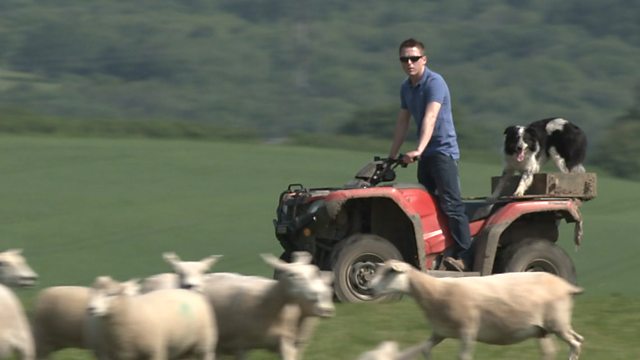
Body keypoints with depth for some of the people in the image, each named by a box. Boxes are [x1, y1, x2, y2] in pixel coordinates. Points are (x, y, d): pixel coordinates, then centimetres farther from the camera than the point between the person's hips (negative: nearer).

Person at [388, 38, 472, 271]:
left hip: (443, 150, -9)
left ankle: (464, 255, -20)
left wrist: (419, 150, -37)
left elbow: (430, 118, -26)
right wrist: (392, 156, 17)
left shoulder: (434, 83, -14)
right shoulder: (406, 88, 12)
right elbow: (403, 122, 19)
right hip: (425, 155, 9)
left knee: (450, 203, -16)